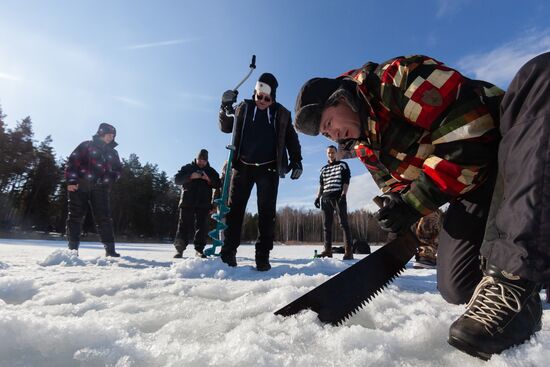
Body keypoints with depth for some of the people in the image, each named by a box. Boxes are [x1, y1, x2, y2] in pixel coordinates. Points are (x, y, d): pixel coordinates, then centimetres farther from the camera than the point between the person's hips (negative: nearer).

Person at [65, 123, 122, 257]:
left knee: (104, 218, -5)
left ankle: (110, 249, -6)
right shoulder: (87, 145, 6)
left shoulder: (113, 153, 18)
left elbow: (118, 169, 20)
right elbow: (72, 161, -1)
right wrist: (71, 181, -11)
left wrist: (110, 179, 0)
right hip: (80, 186, -2)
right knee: (75, 216, 0)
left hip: (100, 189, 2)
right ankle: (73, 248, 8)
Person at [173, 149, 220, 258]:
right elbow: (177, 179, 1)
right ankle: (179, 250, 10)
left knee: (202, 227, -2)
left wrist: (209, 179, -12)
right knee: (184, 226, 0)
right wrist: (190, 176, -13)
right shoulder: (188, 167, 11)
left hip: (203, 204, 1)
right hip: (187, 203, -1)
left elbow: (218, 184, 6)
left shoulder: (211, 171, 15)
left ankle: (199, 250, 8)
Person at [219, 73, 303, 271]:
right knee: (235, 208, -1)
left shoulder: (282, 114, 8)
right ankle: (228, 251, 6)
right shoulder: (243, 108, 9)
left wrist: (296, 160, 0)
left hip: (268, 168, 0)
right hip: (243, 166, 1)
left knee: (267, 212, -3)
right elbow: (226, 127, 15)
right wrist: (225, 109, -3)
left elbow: (291, 139, 12)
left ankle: (262, 256, 4)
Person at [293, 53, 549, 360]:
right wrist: (398, 203, -10)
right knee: (458, 286, -15)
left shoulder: (398, 77, -17)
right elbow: (394, 182, 14)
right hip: (474, 188, 4)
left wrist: (417, 201, -24)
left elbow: (471, 130, -24)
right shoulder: (365, 148, 7)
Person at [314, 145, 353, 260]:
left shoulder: (343, 165, 10)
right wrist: (318, 197, 9)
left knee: (344, 223, -9)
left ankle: (348, 251, -11)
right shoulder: (323, 169, 22)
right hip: (326, 198, 5)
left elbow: (346, 182, 0)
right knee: (326, 225, 3)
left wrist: (343, 195, -14)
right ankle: (328, 250, 7)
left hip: (339, 196, -5)